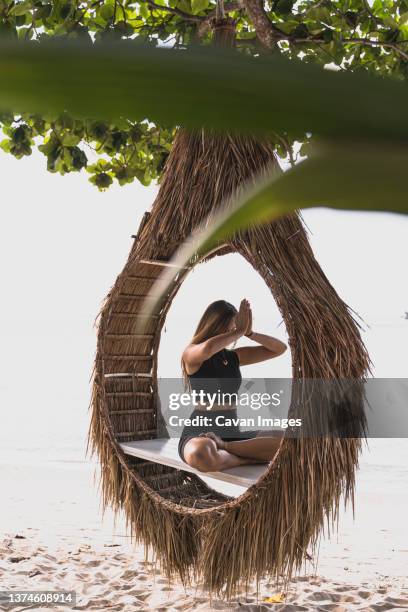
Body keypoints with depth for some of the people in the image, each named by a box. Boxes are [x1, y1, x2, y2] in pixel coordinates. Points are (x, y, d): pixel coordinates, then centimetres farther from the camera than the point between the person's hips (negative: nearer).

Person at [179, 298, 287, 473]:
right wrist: (240, 331, -16)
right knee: (201, 455, -44)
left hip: (232, 434, 6)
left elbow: (280, 348, 11)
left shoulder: (234, 356, 13)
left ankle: (223, 446, -17)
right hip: (199, 434, -5)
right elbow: (207, 349, -31)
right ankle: (250, 458, -18)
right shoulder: (191, 354, -4)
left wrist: (250, 333, -4)